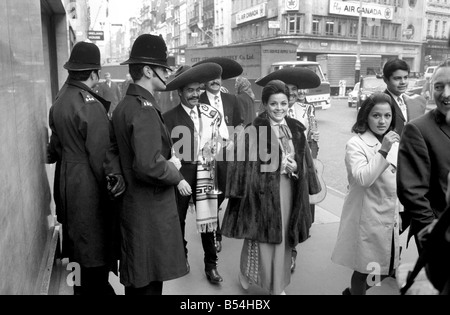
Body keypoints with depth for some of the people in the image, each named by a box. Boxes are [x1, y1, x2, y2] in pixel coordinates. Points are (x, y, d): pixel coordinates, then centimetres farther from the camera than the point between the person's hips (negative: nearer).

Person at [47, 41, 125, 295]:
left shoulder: (61, 100, 7)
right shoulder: (91, 105, -20)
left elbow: (56, 146, 14)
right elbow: (101, 156, -19)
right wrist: (114, 183, -10)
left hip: (67, 183, 9)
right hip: (88, 187, -9)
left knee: (80, 250, 23)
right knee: (95, 259, 4)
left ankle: (85, 287, 39)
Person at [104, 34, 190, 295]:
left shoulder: (124, 106, 10)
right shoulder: (145, 110, -20)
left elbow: (111, 156, 13)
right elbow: (148, 164, -30)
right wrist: (175, 175, -11)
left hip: (131, 208, 9)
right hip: (150, 213, -9)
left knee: (136, 280, 22)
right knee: (148, 283, 5)